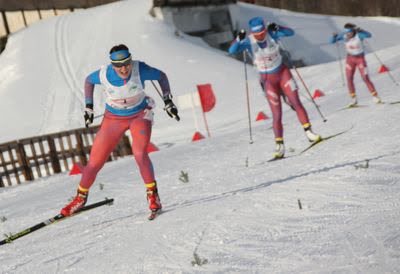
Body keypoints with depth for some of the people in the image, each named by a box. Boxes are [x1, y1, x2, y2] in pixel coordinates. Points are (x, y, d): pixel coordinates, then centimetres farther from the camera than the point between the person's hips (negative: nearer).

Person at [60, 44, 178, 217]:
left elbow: (161, 76, -6)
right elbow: (88, 80, 2)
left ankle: (152, 194, -9)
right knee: (94, 163, 1)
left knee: (140, 154, -29)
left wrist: (168, 101, -9)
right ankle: (81, 197, 27)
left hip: (140, 115, -1)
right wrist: (88, 107, 0)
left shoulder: (140, 70, -25)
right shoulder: (104, 74, -22)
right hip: (114, 119, 1)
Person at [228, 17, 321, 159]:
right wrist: (239, 39, -43)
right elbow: (231, 50, -27)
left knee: (296, 103, -7)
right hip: (268, 79, -1)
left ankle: (309, 132, 5)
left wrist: (277, 28, -36)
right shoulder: (248, 41, -17)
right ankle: (279, 145, 9)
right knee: (277, 113, -2)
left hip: (283, 72, 1)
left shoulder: (272, 34, -14)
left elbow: (290, 32, -20)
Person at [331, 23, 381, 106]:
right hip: (350, 58, 4)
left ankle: (375, 97, 5)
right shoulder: (344, 36, -13)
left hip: (360, 58, -3)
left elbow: (369, 35, -42)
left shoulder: (358, 35, -24)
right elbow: (332, 41, -10)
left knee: (365, 78, -7)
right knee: (349, 79, -4)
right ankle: (353, 99, 7)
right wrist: (334, 36, -31)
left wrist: (360, 30, -56)